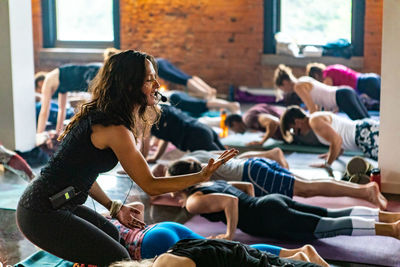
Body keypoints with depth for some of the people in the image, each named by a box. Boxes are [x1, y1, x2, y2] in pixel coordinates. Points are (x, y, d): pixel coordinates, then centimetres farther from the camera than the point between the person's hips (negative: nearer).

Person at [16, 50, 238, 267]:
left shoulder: (97, 116, 8)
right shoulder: (115, 129, -21)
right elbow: (151, 186, -15)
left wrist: (113, 207, 16)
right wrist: (202, 176, -15)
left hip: (55, 203, 10)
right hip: (43, 214, -10)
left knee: (110, 235, 28)